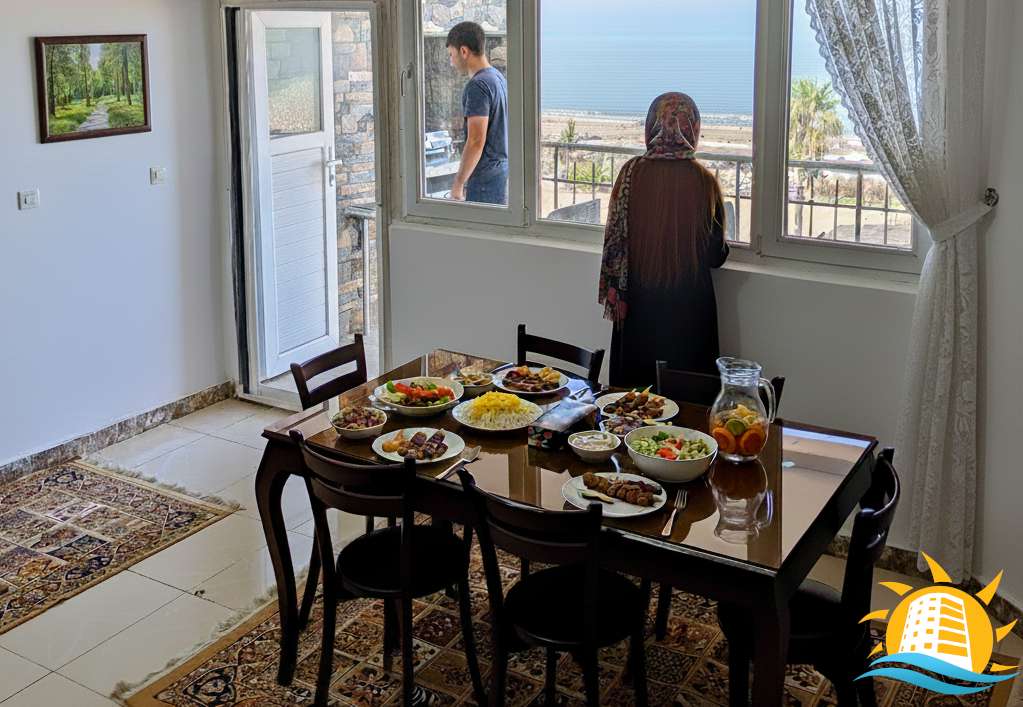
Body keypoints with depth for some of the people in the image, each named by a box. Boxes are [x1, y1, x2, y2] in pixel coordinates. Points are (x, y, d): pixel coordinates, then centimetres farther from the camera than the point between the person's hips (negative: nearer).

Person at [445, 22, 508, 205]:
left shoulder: (477, 86, -16)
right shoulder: (499, 78, 15)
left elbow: (476, 142, -22)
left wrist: (458, 184, -15)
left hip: (485, 177, -10)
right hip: (503, 168, 10)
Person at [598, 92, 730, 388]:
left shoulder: (632, 172, -7)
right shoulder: (704, 180, -10)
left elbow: (614, 239, 0)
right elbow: (716, 255, -3)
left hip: (639, 301, 1)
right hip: (689, 305, -1)